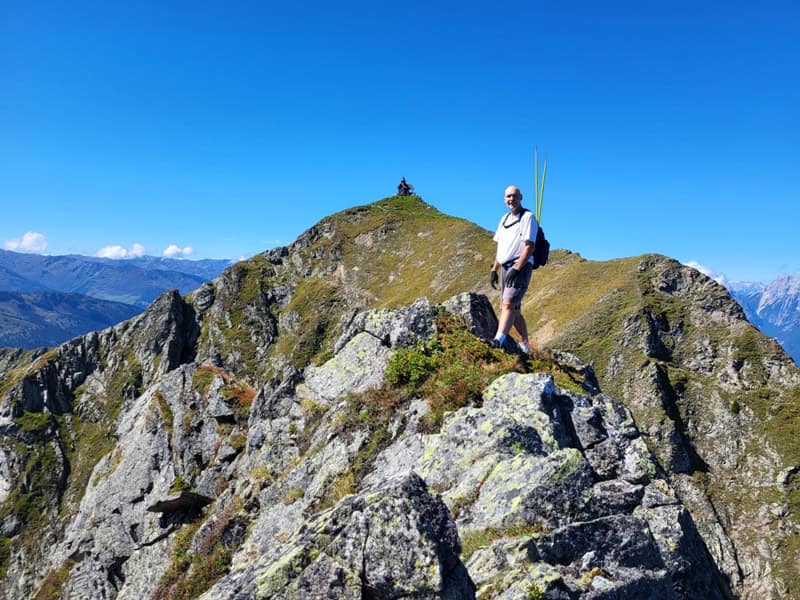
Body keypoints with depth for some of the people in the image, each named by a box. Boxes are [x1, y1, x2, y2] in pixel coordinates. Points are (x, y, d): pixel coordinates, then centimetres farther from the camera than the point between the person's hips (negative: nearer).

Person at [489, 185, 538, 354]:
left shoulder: (528, 217, -5)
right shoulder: (504, 218, 19)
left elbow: (529, 247, -14)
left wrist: (516, 268, -23)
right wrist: (494, 269, 16)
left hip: (521, 267, -8)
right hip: (505, 268, 8)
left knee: (508, 304, -23)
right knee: (514, 310, 11)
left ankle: (498, 341, -35)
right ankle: (525, 345, 22)